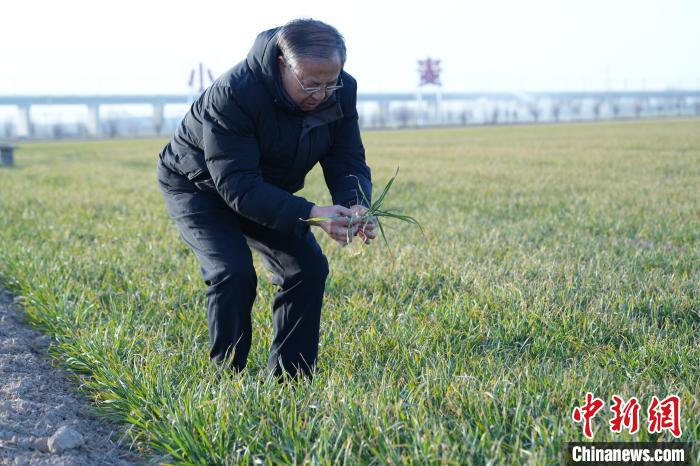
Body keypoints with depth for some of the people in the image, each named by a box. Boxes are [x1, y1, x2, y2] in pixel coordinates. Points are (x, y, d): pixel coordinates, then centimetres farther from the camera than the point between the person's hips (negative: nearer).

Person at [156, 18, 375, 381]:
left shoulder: (341, 90, -18)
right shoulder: (232, 94, -37)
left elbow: (348, 161, -14)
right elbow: (238, 187, -39)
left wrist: (356, 205, -37)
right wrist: (310, 215, -48)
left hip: (267, 189, 6)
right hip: (198, 186, -6)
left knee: (308, 267, -7)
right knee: (234, 272, -24)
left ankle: (290, 379, 5)